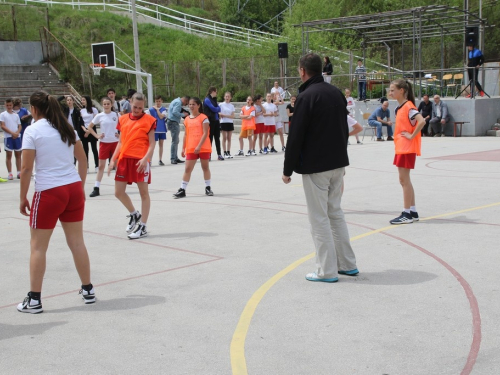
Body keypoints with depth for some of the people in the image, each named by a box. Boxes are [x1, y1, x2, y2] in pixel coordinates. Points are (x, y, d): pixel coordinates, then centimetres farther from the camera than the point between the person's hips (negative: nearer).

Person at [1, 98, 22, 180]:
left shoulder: (16, 115, 13)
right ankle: (10, 173, 1)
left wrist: (17, 133, -10)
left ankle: (19, 172, 11)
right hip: (8, 137, -4)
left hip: (17, 137, 4)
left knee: (18, 155, 6)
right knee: (9, 155, -1)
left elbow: (20, 126, 10)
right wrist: (12, 133, -16)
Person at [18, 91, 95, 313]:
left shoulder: (32, 130, -7)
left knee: (38, 247, 5)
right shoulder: (66, 128, 9)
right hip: (73, 189, 5)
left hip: (49, 193, -5)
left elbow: (27, 168, -10)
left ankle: (34, 299, 9)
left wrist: (23, 198, -1)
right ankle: (88, 290, 21)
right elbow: (82, 159, 12)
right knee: (77, 242, 13)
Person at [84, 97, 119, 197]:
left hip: (115, 142, 0)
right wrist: (97, 136, -4)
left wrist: (120, 134, -2)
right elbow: (89, 127, 6)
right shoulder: (99, 116, -1)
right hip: (104, 143, 0)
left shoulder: (116, 115, 0)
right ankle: (96, 188, 4)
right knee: (101, 165, 2)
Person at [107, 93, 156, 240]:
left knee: (144, 192, 2)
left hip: (141, 160, -5)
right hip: (124, 159, 5)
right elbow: (120, 142, 17)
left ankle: (143, 226, 9)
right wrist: (113, 159, 10)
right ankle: (134, 214, 30)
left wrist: (145, 158, -20)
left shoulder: (149, 120, -2)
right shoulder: (123, 119, 12)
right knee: (119, 192, 6)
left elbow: (152, 143, -5)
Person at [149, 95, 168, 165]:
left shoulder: (164, 109, 2)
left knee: (161, 144, 9)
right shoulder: (151, 110, -1)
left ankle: (160, 160, 14)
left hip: (162, 130, 2)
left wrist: (157, 109, -11)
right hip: (154, 130, -2)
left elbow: (161, 116, -14)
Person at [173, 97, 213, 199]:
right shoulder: (187, 119, 9)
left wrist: (199, 146, -21)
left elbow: (205, 133, -12)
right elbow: (186, 134, 14)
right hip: (191, 148, 4)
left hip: (203, 147, -4)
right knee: (188, 169, 1)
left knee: (205, 167, 9)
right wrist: (183, 148, 10)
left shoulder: (203, 118, -6)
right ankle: (182, 190, 2)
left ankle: (208, 188, 21)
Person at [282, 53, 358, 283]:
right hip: (338, 163, 8)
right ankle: (348, 264, 21)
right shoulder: (336, 93, 9)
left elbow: (295, 137, -15)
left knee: (319, 217, 0)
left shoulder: (306, 96, -14)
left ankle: (327, 271, 4)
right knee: (335, 212, 18)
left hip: (315, 167, -8)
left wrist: (287, 170, -8)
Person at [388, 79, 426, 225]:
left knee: (404, 180, -6)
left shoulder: (408, 106, -15)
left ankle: (407, 214, -1)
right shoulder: (400, 107, 13)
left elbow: (421, 121, -27)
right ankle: (413, 212, 20)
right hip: (401, 147, 10)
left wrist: (412, 135, -21)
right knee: (405, 180, 13)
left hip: (407, 147, -10)